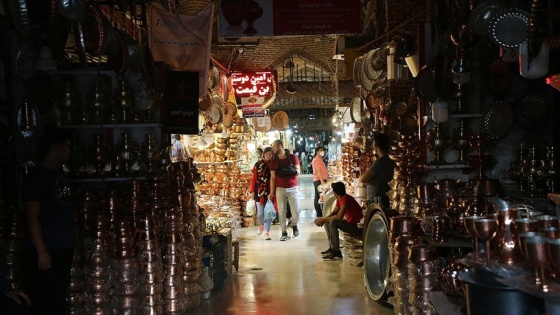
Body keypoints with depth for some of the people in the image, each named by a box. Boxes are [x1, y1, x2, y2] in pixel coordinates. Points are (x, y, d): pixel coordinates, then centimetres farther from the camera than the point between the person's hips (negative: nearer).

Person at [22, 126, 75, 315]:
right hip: (46, 250, -8)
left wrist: (70, 246, 15)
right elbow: (32, 218, -14)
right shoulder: (37, 176, -10)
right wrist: (42, 251, -19)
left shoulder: (59, 173, 13)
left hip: (63, 248, 8)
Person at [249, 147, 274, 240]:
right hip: (259, 191, 0)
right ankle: (262, 225, 37)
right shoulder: (258, 164, -1)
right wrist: (252, 190, -1)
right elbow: (254, 178, 2)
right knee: (260, 213, 5)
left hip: (270, 191, 0)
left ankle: (267, 231, 14)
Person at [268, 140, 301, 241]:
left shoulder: (293, 157, -1)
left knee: (296, 210, -3)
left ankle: (294, 224, 26)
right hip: (280, 189, 1)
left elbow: (298, 171, 2)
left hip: (293, 188, -1)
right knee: (282, 211, -1)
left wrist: (297, 171, -20)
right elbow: (272, 178, 5)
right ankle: (284, 232, 7)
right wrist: (272, 192, 1)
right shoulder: (273, 161, 5)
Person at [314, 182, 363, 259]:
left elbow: (339, 217, -31)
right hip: (349, 222, 10)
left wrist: (324, 219, -21)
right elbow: (334, 212, 9)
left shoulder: (346, 199, -24)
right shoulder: (339, 199, 5)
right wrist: (323, 220, -8)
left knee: (333, 223, -28)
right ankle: (331, 247, 10)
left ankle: (336, 251, -20)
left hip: (356, 226, -10)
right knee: (327, 222, 10)